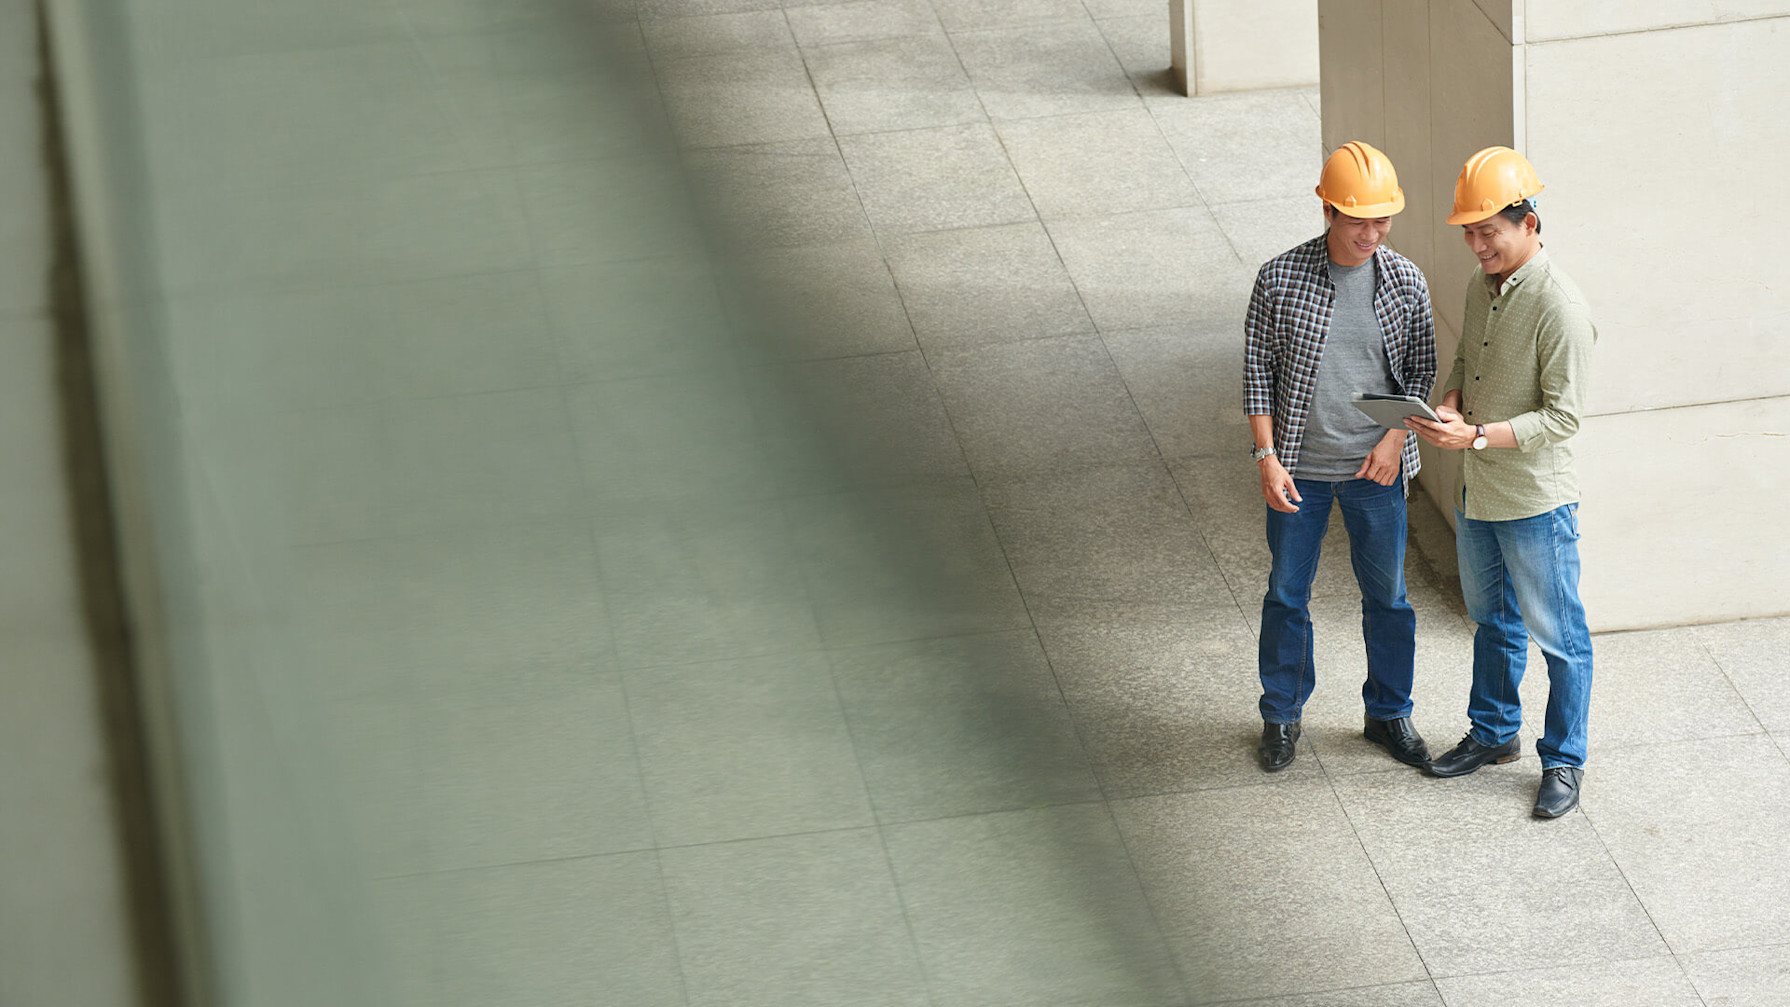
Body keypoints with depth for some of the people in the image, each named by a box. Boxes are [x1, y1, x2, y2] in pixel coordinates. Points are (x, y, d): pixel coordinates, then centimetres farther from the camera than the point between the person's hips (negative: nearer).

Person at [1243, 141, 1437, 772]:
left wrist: (1395, 440, -9)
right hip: (1299, 469, -1)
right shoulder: (1280, 278, -11)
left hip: (1376, 467, 1)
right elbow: (1258, 371, -5)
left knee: (1387, 596, 12)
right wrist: (1267, 459, -10)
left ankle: (1389, 714, 30)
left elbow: (1421, 368, 5)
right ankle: (1282, 716, 28)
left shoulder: (1406, 282, -5)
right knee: (1287, 595, 11)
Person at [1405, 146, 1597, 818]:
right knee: (1492, 621, 23)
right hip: (1477, 492, 8)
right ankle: (1494, 733, 40)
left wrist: (1476, 435, -28)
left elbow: (1562, 417, -22)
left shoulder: (1560, 307, -23)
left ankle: (1563, 761, 20)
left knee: (1557, 636, 7)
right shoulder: (1480, 288, 2)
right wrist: (1451, 406, -4)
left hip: (1536, 503, -8)